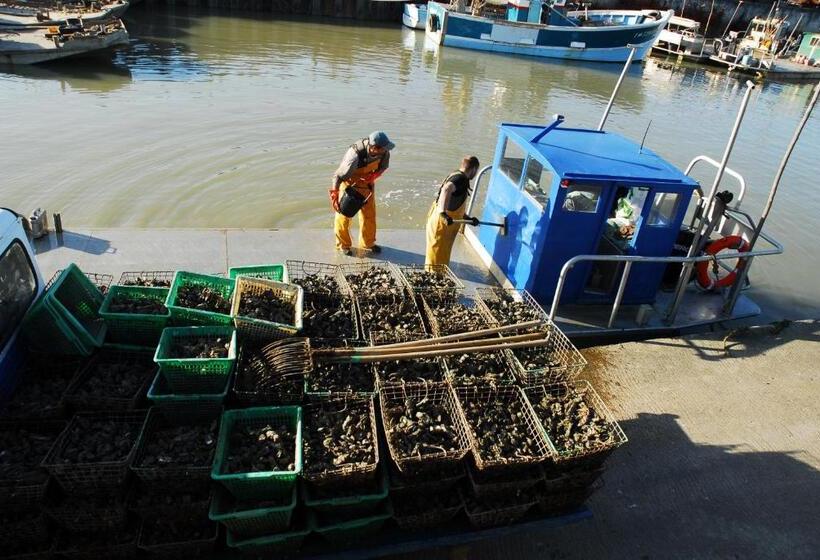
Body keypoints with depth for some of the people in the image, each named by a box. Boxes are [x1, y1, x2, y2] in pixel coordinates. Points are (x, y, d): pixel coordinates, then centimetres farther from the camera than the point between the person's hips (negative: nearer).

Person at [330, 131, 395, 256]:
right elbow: (338, 176, -32)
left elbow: (384, 166, -2)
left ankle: (368, 243, 33)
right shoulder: (355, 155, -40)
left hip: (366, 182, 5)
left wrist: (373, 176, -19)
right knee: (344, 214, 7)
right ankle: (343, 244, 28)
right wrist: (334, 195, -31)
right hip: (349, 182, -5)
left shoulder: (384, 152, -23)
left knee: (369, 214, 13)